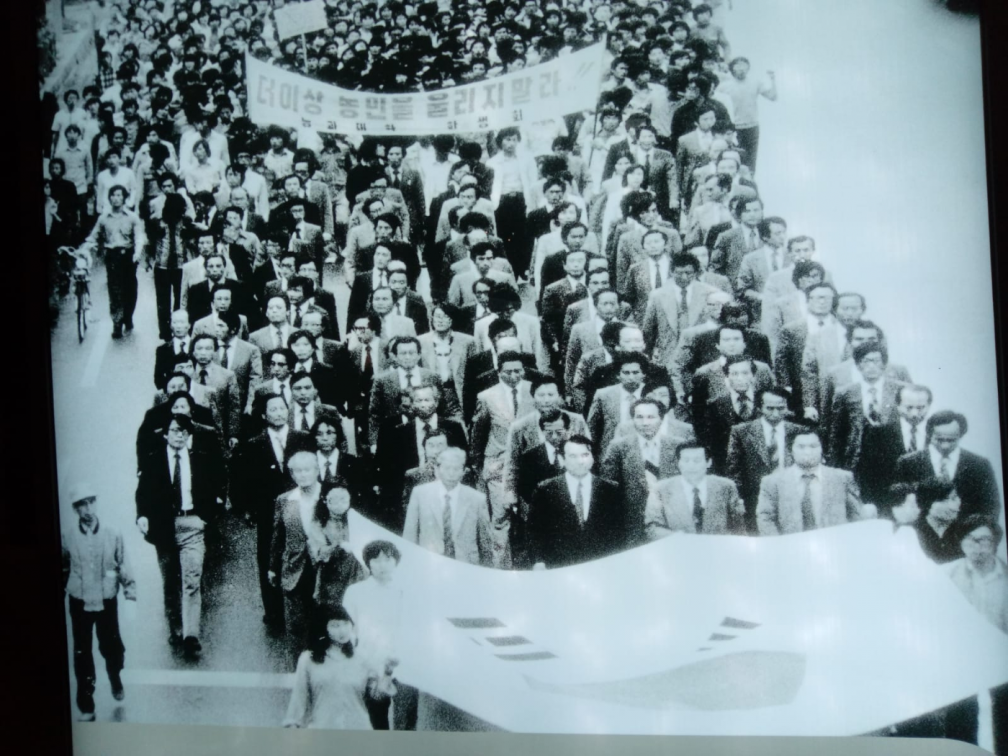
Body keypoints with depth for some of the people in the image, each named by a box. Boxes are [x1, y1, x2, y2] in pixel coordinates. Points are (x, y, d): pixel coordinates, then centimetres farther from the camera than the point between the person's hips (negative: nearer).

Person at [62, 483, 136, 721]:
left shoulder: (112, 532, -10)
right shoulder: (68, 536, -7)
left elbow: (122, 562, -3)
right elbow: (63, 569, 6)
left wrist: (129, 586, -13)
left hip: (107, 600, 0)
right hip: (79, 602, 1)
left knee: (111, 647, 10)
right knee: (82, 654, 5)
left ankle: (115, 679, 44)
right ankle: (86, 707, 17)